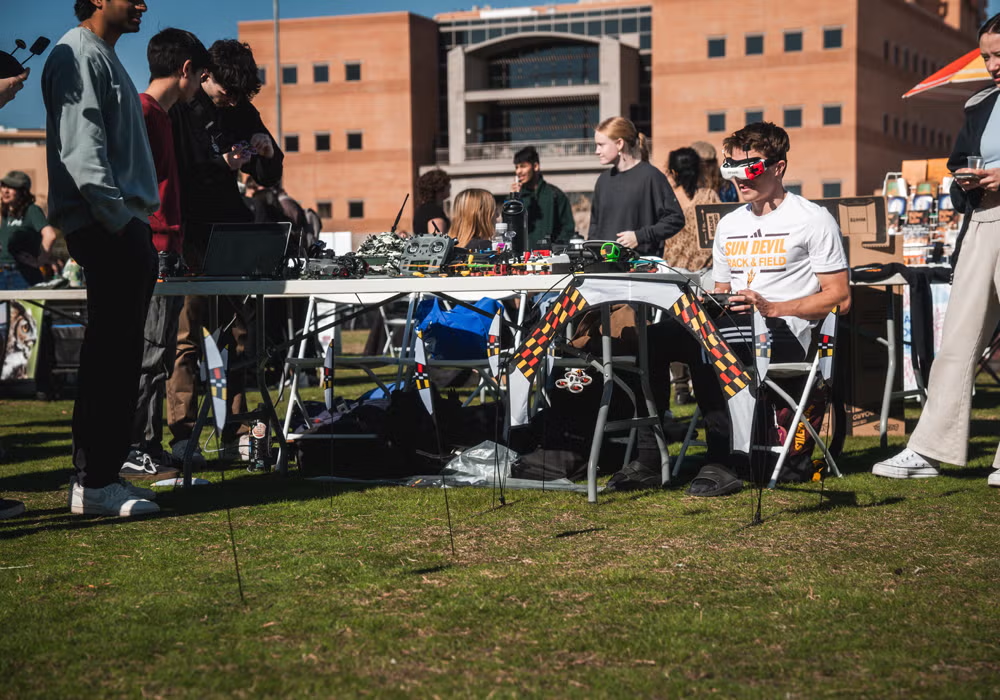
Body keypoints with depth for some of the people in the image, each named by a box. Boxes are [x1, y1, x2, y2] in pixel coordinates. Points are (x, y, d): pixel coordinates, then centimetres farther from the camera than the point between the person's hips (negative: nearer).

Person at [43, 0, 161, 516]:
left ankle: (97, 475, 15)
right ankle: (94, 483, -6)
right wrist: (117, 219, -21)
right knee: (111, 355, -9)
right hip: (105, 228, -10)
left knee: (118, 356, 10)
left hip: (125, 228, 10)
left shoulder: (105, 58, 24)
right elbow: (82, 147, -17)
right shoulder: (77, 55, -7)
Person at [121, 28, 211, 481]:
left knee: (159, 357, 11)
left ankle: (148, 447, 16)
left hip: (166, 253, 10)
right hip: (150, 253, -10)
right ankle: (130, 451, -4)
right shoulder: (143, 113, -11)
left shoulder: (163, 116, 20)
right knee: (149, 355, -8)